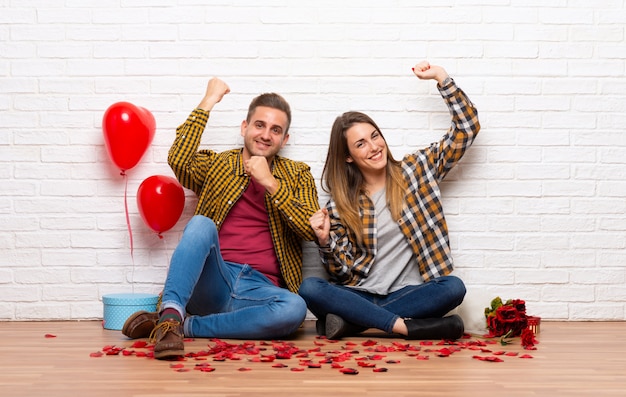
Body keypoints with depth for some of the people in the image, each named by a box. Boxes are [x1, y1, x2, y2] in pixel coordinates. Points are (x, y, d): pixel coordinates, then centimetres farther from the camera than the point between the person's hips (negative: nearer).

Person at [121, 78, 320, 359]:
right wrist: (207, 103, -4)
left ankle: (184, 325, -24)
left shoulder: (297, 175, 17)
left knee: (294, 308, -34)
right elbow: (178, 160, -9)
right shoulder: (216, 165, 14)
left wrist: (270, 183, -7)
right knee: (202, 223, -30)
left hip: (259, 290, 1)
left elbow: (313, 230, 1)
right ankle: (171, 313, -38)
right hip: (211, 282, -1)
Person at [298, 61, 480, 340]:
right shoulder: (341, 205, 7)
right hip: (360, 295, 0)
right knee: (309, 288, -28)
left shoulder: (416, 170, 8)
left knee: (453, 287, -31)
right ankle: (406, 327, -31)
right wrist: (325, 241, -15)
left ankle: (352, 321, -26)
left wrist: (442, 78, -1)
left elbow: (467, 129, 5)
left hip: (409, 293, 0)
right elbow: (343, 273, 4)